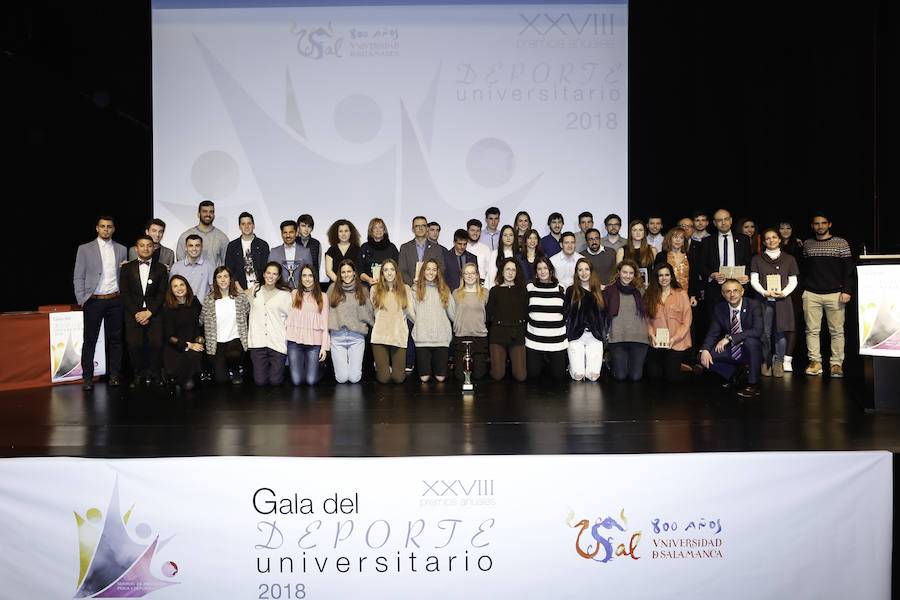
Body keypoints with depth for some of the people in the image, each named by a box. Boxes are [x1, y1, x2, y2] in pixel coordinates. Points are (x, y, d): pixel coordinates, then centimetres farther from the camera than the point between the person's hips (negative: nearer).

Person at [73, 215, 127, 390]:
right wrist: (82, 301, -6)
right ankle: (87, 378, 7)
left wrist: (124, 298, 5)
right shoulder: (85, 249, 3)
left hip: (115, 300, 2)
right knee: (89, 340, 1)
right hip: (94, 301, -2)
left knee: (115, 338, 6)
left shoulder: (121, 249, 10)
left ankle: (114, 374, 15)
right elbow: (78, 277, 2)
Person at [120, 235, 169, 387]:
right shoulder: (127, 268, 12)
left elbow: (162, 294, 4)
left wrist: (149, 312, -9)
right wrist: (136, 313, -7)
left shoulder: (161, 269, 11)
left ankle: (154, 374, 2)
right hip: (133, 313, 1)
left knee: (156, 344, -15)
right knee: (134, 345, -13)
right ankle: (138, 374, 4)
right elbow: (125, 293, 5)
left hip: (154, 313, 0)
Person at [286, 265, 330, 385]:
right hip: (295, 341, 0)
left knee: (311, 381, -6)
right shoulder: (294, 294, 12)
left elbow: (325, 324, 6)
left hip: (314, 342, 0)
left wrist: (324, 347, -1)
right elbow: (289, 318, 9)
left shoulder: (322, 296, 10)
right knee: (297, 381, -5)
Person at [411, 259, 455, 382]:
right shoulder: (416, 289, 8)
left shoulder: (444, 290, 14)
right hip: (422, 337, -1)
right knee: (424, 378, -3)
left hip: (442, 337, 1)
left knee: (440, 377, -1)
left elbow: (453, 314, 13)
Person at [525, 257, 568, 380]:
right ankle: (542, 363, 31)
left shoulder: (561, 289, 6)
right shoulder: (529, 288, 4)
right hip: (534, 340, 0)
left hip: (557, 340, 0)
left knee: (558, 376, -1)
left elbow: (566, 314, 12)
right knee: (533, 375, -1)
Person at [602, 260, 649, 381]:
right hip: (617, 338, -1)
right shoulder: (609, 291, 8)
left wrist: (649, 332, 11)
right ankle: (612, 363, 23)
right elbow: (603, 314, 10)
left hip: (638, 338, 1)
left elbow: (647, 313, 19)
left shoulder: (640, 290, 13)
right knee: (620, 376, -9)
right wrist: (607, 332, 3)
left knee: (636, 376, -5)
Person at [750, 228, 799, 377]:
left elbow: (793, 281, 9)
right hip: (764, 300, 0)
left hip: (782, 300, 0)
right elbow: (754, 280, 4)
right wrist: (764, 292, -12)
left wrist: (784, 292, -9)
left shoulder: (789, 259, 12)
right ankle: (766, 362, 7)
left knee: (781, 332, -4)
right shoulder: (757, 259, 10)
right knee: (765, 333, -3)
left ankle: (779, 363, 4)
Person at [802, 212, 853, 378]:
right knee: (812, 330, 0)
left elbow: (848, 269, 3)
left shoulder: (841, 243, 5)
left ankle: (836, 364, 5)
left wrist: (846, 291, -6)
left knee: (837, 331, -1)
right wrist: (803, 289, 11)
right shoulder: (807, 244, 13)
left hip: (835, 294, -2)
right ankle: (815, 362, 7)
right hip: (811, 294, 2)